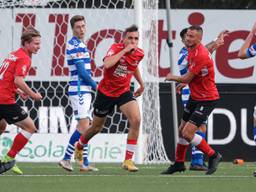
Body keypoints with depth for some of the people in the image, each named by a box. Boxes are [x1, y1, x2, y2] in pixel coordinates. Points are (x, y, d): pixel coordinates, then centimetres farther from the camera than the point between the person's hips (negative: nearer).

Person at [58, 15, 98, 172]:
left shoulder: (81, 44, 19)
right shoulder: (75, 45, -12)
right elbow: (82, 71, -16)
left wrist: (93, 85, 16)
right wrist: (96, 86, -6)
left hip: (85, 91, 10)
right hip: (79, 90, -10)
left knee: (85, 127, 8)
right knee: (83, 126, -15)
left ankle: (84, 163, 8)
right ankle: (66, 158, -11)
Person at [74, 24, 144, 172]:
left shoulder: (139, 53, -5)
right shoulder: (116, 48, -20)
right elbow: (107, 64, -41)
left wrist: (141, 84, 23)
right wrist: (124, 50, -38)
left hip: (124, 92, 3)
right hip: (106, 92, -3)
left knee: (136, 120, -22)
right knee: (97, 127, 13)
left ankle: (128, 160, -15)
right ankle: (79, 147, 45)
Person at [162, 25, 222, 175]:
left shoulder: (201, 55, -25)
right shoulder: (192, 50, 5)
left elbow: (187, 78, -19)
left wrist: (172, 77, -1)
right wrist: (183, 82, 14)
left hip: (207, 99, -9)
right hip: (194, 97, 9)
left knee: (187, 133, -16)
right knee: (182, 130, 14)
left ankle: (213, 156, 0)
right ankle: (179, 163, 30)